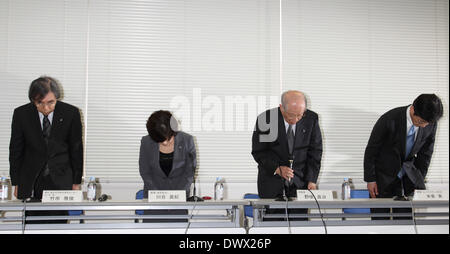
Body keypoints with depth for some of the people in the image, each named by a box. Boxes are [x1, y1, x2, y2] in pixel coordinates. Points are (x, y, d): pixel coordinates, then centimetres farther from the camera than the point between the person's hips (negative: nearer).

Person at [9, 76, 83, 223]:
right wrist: (16, 183, 4)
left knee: (58, 223, -4)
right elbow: (15, 150, 4)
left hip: (61, 180, -1)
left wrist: (76, 182, 4)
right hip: (30, 182, 1)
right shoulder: (21, 114, -5)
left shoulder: (71, 113, -6)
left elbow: (76, 149, 2)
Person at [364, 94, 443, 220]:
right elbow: (371, 150, -13)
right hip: (384, 176, -3)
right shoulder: (389, 120, -23)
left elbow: (425, 154, 2)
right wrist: (370, 179, -10)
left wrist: (419, 183, -1)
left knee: (405, 218, 2)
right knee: (380, 219, 2)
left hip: (407, 177, 3)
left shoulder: (431, 124, -11)